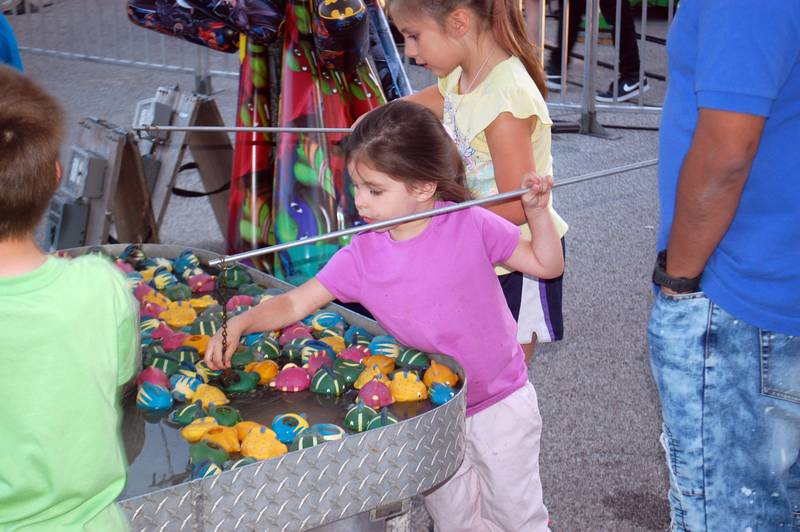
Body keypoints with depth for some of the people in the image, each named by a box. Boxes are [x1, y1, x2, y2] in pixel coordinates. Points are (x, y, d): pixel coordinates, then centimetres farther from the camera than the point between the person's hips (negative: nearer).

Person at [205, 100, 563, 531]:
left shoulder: (471, 225, -16)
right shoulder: (362, 256, -12)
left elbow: (547, 265, -6)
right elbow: (296, 303, -9)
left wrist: (537, 212, -20)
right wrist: (241, 323, -24)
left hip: (500, 403, -2)